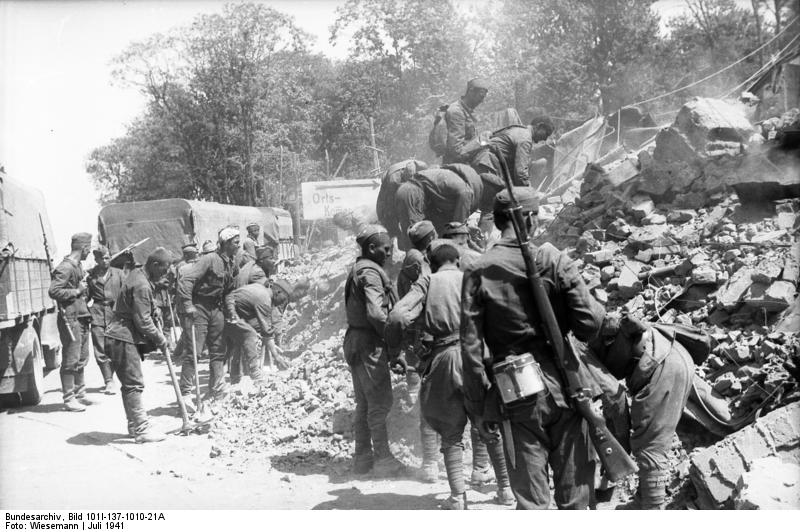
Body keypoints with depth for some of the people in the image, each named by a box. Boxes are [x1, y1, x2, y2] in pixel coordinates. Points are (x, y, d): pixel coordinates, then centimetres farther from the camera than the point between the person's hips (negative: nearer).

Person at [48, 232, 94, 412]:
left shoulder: (77, 266, 15)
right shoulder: (65, 267, -15)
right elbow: (53, 291, -23)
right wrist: (76, 291, -17)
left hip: (81, 318, 10)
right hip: (70, 319, -10)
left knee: (81, 358, 16)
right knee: (71, 360, -6)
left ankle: (79, 394, 25)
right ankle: (69, 399, -1)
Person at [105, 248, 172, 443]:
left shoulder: (137, 274, 11)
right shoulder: (141, 286, -22)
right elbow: (143, 321, -21)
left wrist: (154, 309, 7)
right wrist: (160, 338, -9)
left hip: (127, 338, 11)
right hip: (124, 339, -11)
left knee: (130, 383, 15)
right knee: (134, 384, -9)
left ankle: (134, 425, 23)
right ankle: (142, 429, -8)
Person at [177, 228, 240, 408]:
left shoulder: (232, 265, 9)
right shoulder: (210, 259, -16)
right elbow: (186, 280, -22)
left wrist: (231, 311, 6)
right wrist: (187, 306, -27)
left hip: (216, 309, 8)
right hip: (199, 307, -8)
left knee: (218, 351, 10)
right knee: (194, 351, -10)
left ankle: (217, 390, 20)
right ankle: (185, 393, -6)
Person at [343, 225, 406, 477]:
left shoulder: (357, 270, 16)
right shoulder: (370, 272, -16)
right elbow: (375, 313, -26)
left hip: (355, 341, 10)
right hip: (369, 344, -10)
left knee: (364, 402, 15)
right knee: (380, 401, -4)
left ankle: (363, 456, 22)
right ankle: (382, 458, 1)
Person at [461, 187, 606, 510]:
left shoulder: (479, 273, -4)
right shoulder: (555, 261, -6)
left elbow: (471, 348, -6)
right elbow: (589, 325, -9)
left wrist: (479, 408, 1)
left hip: (517, 397, 1)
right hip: (564, 386, 0)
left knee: (530, 495, 9)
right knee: (574, 487, 12)